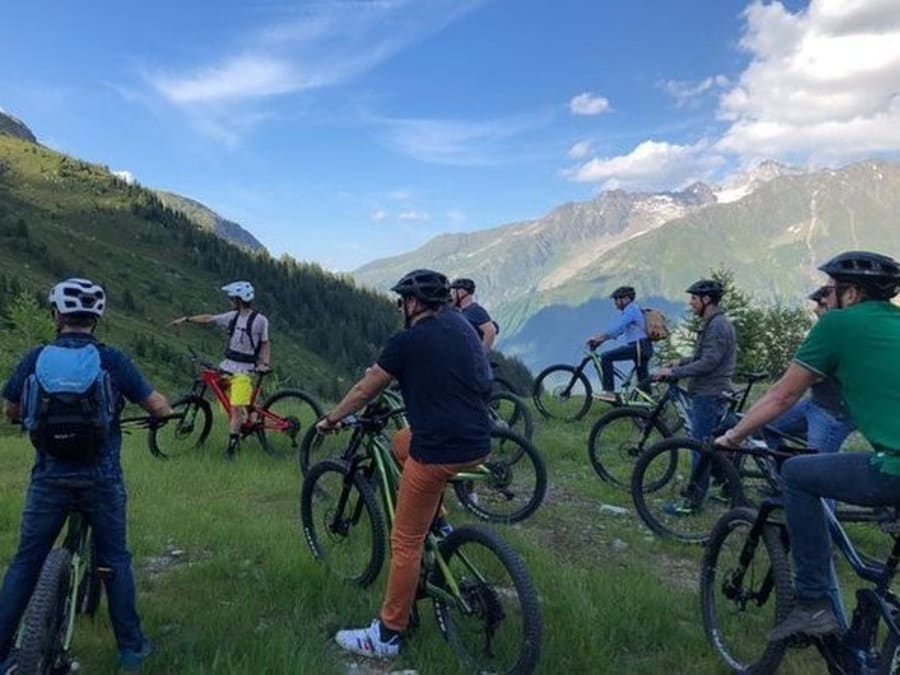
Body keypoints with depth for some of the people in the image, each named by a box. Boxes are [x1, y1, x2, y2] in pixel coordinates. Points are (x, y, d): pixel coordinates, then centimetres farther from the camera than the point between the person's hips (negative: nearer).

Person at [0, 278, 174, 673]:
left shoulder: (35, 359, 0)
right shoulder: (111, 359, -6)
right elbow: (159, 408, -7)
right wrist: (166, 410, 17)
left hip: (49, 476, 1)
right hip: (101, 478, -1)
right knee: (115, 560, 13)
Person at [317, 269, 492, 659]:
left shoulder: (407, 341, -7)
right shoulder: (461, 326, 11)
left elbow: (364, 391, 2)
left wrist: (330, 419, 19)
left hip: (438, 451, -7)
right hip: (479, 444, 8)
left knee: (406, 543, 5)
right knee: (404, 440, 33)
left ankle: (387, 636, 16)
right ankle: (438, 527, 34)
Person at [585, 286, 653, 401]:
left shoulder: (631, 310, -9)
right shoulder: (631, 310, 22)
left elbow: (615, 328, -20)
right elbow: (617, 330, 20)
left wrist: (596, 337, -19)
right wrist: (600, 339, 11)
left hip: (639, 347, -11)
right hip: (645, 348, 11)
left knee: (606, 357, -15)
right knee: (643, 381, 13)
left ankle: (609, 391, -18)